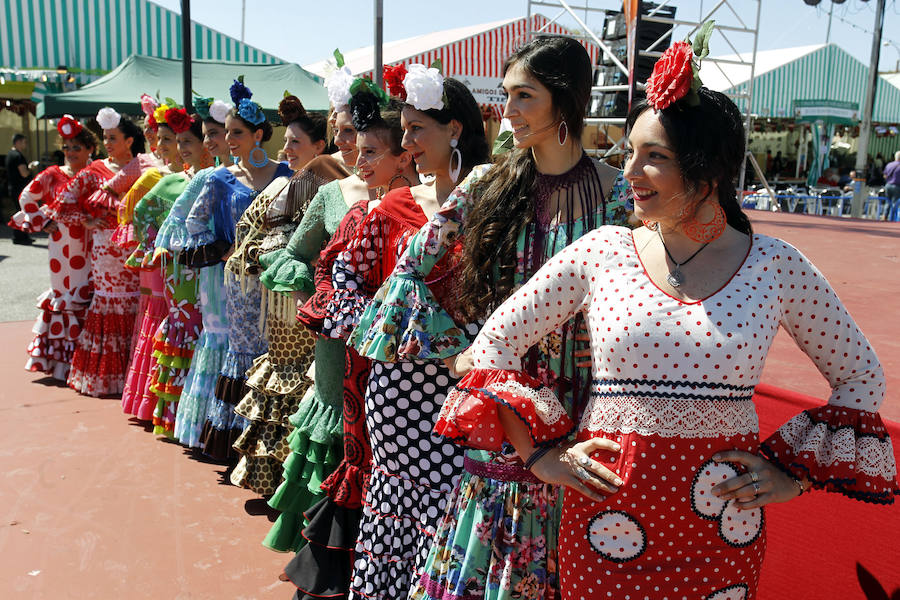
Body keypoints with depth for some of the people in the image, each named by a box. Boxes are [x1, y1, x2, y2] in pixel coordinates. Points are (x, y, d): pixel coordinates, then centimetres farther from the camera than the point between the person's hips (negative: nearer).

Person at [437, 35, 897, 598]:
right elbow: (494, 342, 0)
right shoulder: (601, 252, -6)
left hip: (724, 527, 1)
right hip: (608, 511, 0)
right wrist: (541, 454, -2)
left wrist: (796, 474, 2)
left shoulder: (776, 266, -5)